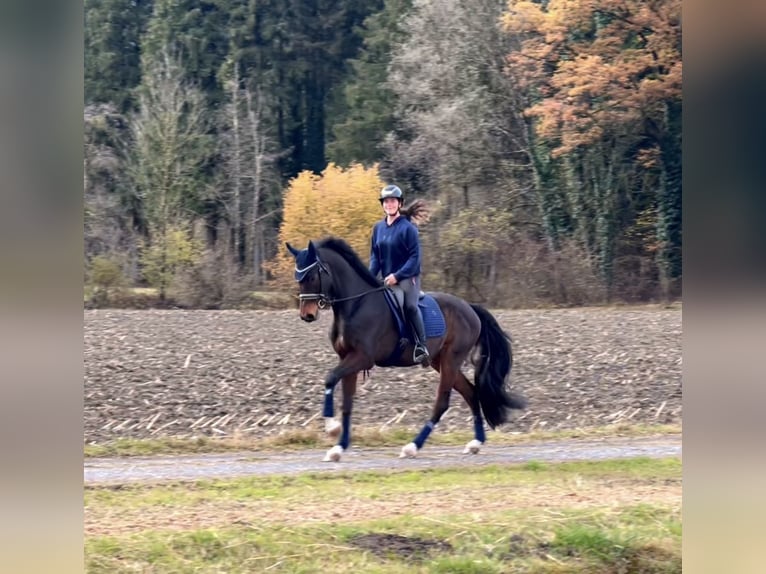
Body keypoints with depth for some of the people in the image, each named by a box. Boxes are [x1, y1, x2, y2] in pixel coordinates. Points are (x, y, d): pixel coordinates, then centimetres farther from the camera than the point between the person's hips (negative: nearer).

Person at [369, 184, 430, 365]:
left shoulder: (408, 228, -9)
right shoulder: (378, 228, 9)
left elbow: (415, 257, -13)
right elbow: (375, 256, 11)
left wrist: (397, 275, -20)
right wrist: (370, 276, -6)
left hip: (408, 277, -7)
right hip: (387, 280, 7)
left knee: (410, 305, -32)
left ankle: (421, 346, -32)